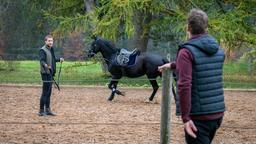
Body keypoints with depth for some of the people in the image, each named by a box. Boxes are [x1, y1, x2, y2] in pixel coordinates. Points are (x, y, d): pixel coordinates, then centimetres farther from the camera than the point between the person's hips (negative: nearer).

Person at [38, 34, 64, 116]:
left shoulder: (51, 49, 14)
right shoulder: (43, 50, -13)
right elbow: (42, 60, -28)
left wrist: (59, 59, 38)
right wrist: (45, 65, -47)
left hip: (50, 73, 9)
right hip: (45, 73, -9)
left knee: (49, 92, 13)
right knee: (45, 92, -7)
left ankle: (47, 110, 21)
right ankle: (41, 111, -2)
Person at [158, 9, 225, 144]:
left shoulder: (186, 51, -14)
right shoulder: (218, 50, 8)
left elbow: (184, 86, -23)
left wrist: (185, 118, -22)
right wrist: (173, 65, 39)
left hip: (198, 117, -7)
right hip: (217, 113, 7)